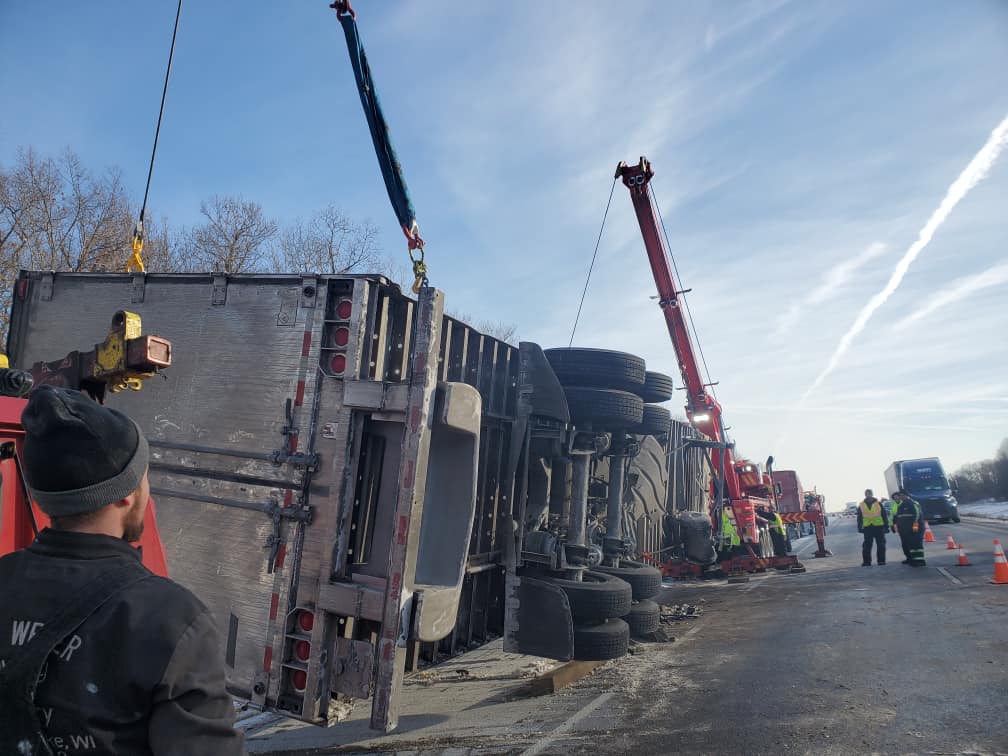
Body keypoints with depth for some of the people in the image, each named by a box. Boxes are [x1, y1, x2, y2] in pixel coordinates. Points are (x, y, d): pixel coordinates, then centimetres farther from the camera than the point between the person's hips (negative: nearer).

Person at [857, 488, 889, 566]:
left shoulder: (879, 504, 5)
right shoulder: (861, 505, 8)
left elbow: (884, 516, 6)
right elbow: (859, 518, 11)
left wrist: (886, 526, 1)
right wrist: (860, 528, 5)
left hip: (879, 527, -1)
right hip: (867, 528, 1)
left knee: (880, 545, 3)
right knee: (867, 545, 1)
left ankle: (881, 560, 12)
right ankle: (866, 561, 6)